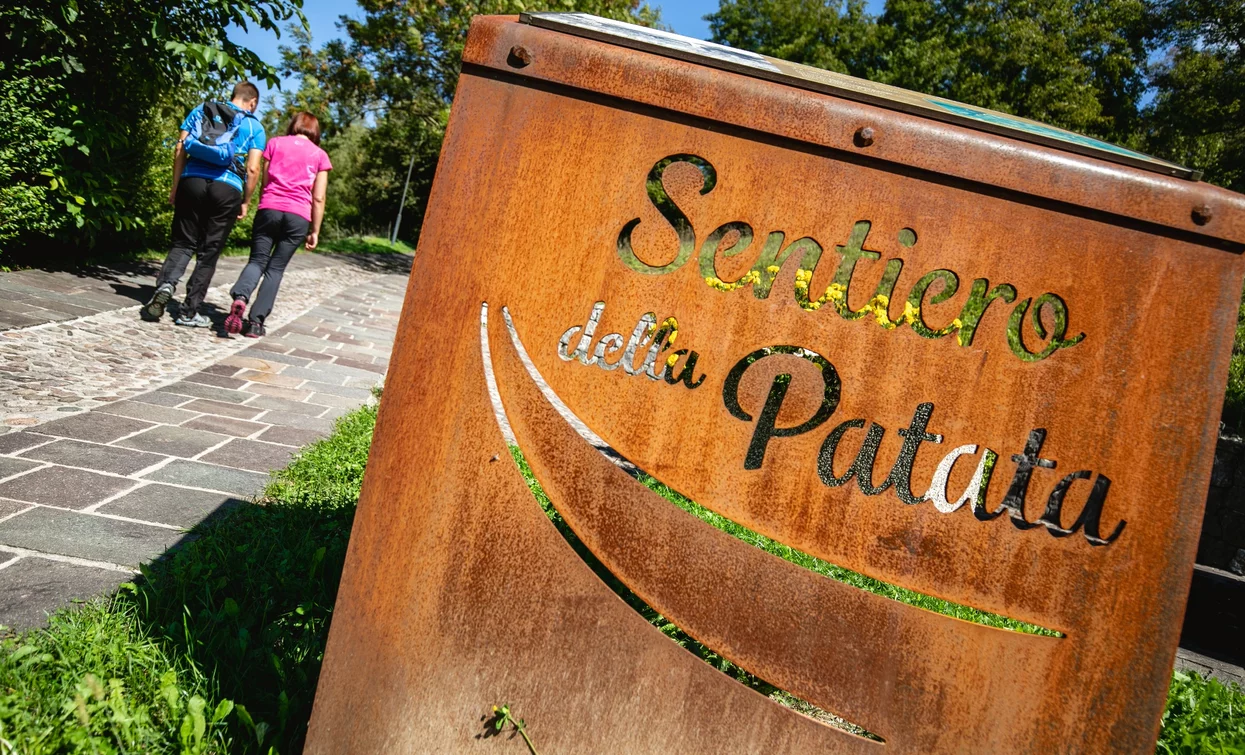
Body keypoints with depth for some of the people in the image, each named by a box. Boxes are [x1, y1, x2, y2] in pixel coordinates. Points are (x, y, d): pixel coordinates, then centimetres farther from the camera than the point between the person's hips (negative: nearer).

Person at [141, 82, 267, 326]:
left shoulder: (201, 111, 16)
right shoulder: (254, 127, 9)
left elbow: (180, 149, 8)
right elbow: (252, 169, 0)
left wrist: (175, 187, 10)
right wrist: (246, 202, 8)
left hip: (192, 181, 2)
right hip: (227, 189, -2)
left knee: (183, 244, 11)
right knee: (208, 253, 5)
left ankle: (165, 284, -17)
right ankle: (188, 312, 7)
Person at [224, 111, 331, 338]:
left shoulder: (275, 143, 14)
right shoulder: (320, 155, 11)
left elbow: (264, 181, 15)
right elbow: (318, 198, 7)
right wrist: (315, 231, 10)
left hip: (269, 209, 1)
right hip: (299, 216, 0)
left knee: (257, 261, 7)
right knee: (276, 268, 6)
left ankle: (240, 297, -22)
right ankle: (256, 321, -1)